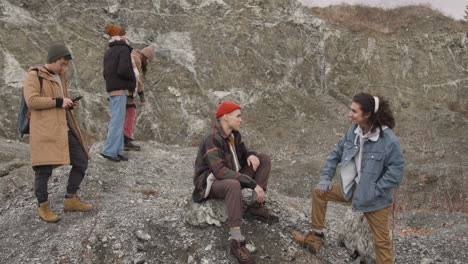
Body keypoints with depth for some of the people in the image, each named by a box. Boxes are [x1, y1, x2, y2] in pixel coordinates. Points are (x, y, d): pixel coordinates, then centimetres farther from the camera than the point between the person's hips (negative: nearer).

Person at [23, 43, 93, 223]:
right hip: (44, 129, -8)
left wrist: (70, 105, 7)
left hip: (64, 129, 8)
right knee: (44, 168, -5)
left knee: (81, 162, 6)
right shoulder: (33, 76, -5)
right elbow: (31, 101, -18)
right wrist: (59, 102, -16)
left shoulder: (59, 77, 17)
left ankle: (71, 200, 17)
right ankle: (43, 207, 12)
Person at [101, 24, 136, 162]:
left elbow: (106, 73, 17)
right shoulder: (124, 49, -8)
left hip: (111, 89, 8)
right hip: (120, 89, -8)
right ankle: (109, 150, -7)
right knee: (117, 121, -6)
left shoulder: (108, 52, 17)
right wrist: (133, 78, -4)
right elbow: (123, 70, -19)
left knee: (117, 120, 10)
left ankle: (118, 150, 12)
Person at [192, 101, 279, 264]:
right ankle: (236, 242, -41)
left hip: (231, 179, 9)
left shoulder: (234, 134, 1)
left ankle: (256, 208, -7)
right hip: (212, 184, -8)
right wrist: (253, 184, -36)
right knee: (234, 184, -43)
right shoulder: (212, 140, -25)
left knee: (264, 158, -2)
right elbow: (220, 171, -35)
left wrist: (251, 155, -14)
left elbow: (243, 153, 14)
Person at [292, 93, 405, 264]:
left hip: (375, 197, -6)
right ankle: (316, 236, 24)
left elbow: (396, 171, -24)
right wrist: (325, 177, 0)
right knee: (319, 193, 10)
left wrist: (375, 191, -22)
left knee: (381, 240, 1)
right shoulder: (354, 131, -7)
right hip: (353, 188, 6)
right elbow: (337, 152, 5)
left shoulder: (388, 139, -26)